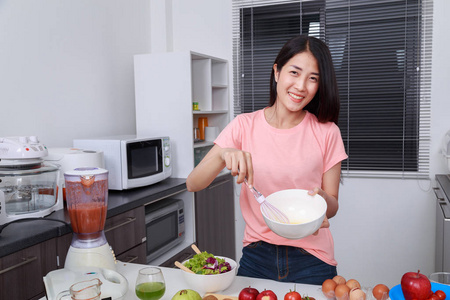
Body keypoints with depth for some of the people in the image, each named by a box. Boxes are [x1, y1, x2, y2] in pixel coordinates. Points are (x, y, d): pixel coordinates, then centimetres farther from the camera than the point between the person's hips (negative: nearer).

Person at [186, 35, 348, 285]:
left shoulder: (326, 133, -6)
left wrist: (320, 199, -23)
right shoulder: (244, 126, -5)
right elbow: (192, 184, -9)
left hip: (310, 262, 0)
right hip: (256, 257, 1)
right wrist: (223, 154, -28)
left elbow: (332, 205, 0)